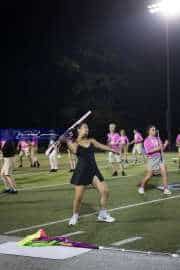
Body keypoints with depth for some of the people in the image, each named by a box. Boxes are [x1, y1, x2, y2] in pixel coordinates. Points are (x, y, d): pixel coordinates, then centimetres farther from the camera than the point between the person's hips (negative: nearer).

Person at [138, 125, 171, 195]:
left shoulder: (158, 138, 11)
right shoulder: (147, 140, -7)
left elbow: (162, 148, 16)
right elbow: (148, 151, -18)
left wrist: (165, 144, -3)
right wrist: (157, 148, -21)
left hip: (160, 158, 5)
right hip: (152, 159, -5)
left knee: (164, 173, -4)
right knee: (148, 176, -1)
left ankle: (166, 189, 3)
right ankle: (141, 187, 20)